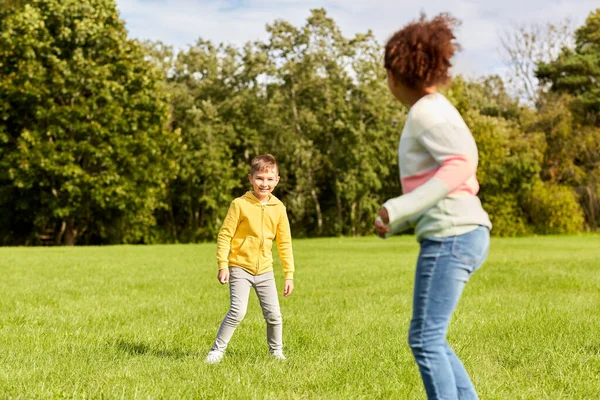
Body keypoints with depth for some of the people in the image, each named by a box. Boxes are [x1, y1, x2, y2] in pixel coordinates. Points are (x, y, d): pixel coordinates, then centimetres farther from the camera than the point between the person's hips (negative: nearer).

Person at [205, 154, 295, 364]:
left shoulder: (279, 208, 2)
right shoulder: (240, 204, -9)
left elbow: (284, 243, 7)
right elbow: (224, 235, -7)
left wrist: (289, 274, 6)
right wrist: (223, 265, -13)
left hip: (265, 270, 4)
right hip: (240, 267, -4)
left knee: (274, 315, 4)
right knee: (237, 312, -15)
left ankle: (276, 352, 25)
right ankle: (217, 350, 0)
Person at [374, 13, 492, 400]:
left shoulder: (427, 111, -9)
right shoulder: (435, 110, 20)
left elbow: (461, 164, -22)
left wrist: (400, 208, -23)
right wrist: (396, 222, 15)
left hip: (451, 235, -10)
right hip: (458, 235, 10)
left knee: (426, 340, -5)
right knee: (429, 338, 15)